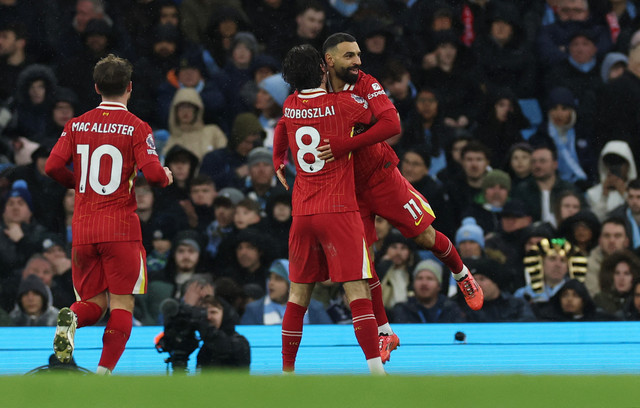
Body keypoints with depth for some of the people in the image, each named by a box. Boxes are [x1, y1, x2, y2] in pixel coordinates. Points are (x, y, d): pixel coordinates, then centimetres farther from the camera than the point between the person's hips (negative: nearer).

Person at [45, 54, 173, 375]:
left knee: (94, 303, 13)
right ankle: (104, 373, -11)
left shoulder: (76, 125, 6)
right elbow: (152, 173, -14)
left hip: (82, 229, 4)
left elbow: (53, 166, -1)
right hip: (121, 229, -4)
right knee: (121, 305, 2)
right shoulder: (137, 128, -5)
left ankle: (72, 318, -21)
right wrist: (166, 177, 9)